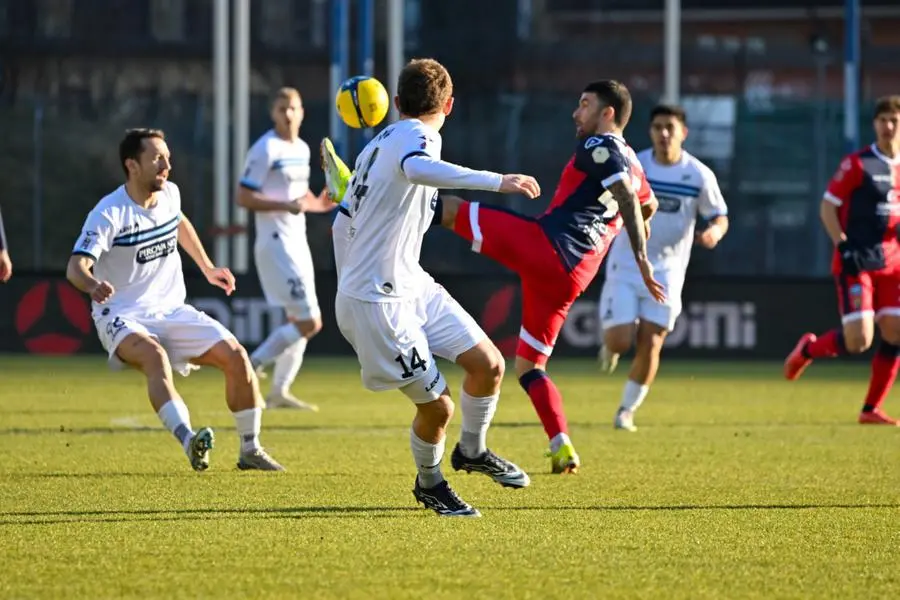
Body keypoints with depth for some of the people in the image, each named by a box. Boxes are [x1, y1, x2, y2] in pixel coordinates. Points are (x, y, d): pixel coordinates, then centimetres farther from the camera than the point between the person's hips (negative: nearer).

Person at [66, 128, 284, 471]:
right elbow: (76, 267, -29)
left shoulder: (170, 194, 2)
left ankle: (250, 450, 6)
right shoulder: (110, 213, -18)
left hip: (171, 311, 6)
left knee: (235, 355, -10)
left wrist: (207, 268, 32)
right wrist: (93, 286, -51)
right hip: (122, 317, -6)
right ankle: (189, 442, -55)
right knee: (155, 356, -38)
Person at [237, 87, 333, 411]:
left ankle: (279, 391, 19)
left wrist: (319, 203, 6)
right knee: (310, 322, -13)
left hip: (297, 243, 9)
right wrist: (286, 206, -25)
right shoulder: (266, 150, -13)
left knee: (299, 323, 12)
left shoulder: (302, 149, 13)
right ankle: (252, 366, -4)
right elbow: (243, 197, -17)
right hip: (276, 245, -9)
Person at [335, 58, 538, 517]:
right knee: (437, 405, -4)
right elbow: (417, 169, -44)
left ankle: (472, 450, 25)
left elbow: (344, 217, 22)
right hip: (376, 303, -9)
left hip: (413, 287, 9)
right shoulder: (420, 136, -17)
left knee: (488, 363, 2)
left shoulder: (378, 144, 12)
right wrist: (496, 182, -52)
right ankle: (429, 482, 22)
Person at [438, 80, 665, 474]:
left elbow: (629, 199, -16)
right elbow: (647, 205, 45)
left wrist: (641, 257, -24)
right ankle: (563, 451, 7)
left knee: (449, 208, -3)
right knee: (528, 366, 17)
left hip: (547, 246, -8)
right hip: (567, 278, 8)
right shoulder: (630, 164, 25)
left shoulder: (600, 146, -1)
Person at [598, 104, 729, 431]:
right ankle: (611, 345, 29)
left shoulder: (699, 175, -6)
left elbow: (720, 216, 2)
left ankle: (627, 410, 12)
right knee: (619, 341, -10)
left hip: (666, 272, 1)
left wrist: (715, 231, -21)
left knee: (650, 345, -5)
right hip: (625, 266, 0)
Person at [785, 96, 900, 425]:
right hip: (856, 263, -6)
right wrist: (844, 246, -17)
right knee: (858, 340, -14)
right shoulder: (857, 164, -8)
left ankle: (871, 410, 8)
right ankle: (808, 349, 17)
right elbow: (827, 206, -6)